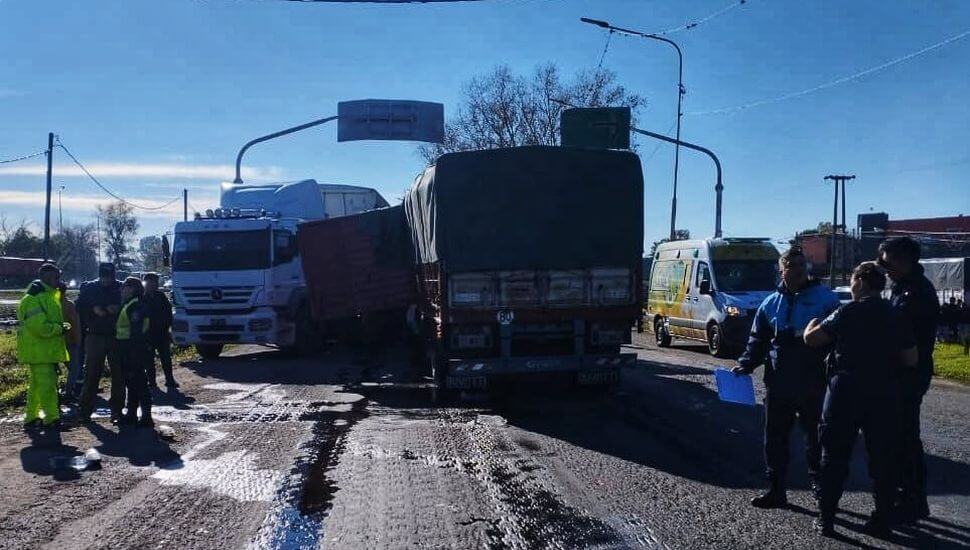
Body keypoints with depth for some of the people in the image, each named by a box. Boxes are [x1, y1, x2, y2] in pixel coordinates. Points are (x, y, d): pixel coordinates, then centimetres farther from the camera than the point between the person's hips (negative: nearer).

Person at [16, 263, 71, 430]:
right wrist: (60, 329, -14)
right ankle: (52, 419, -4)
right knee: (46, 385, -8)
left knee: (37, 385, 16)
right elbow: (41, 327, -26)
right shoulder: (33, 299, -18)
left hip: (48, 350, 10)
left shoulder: (50, 295, 14)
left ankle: (31, 418, 24)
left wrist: (61, 327, 8)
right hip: (38, 351, -10)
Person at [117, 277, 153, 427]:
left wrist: (135, 354, -24)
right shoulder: (128, 306, 18)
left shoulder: (135, 306, -14)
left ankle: (146, 416, -7)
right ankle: (131, 414, 24)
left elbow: (137, 331, -21)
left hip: (134, 348, -11)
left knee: (139, 382, -9)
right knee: (131, 382, 16)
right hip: (127, 349, 11)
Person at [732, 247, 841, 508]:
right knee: (775, 439, 8)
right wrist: (745, 365, 0)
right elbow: (758, 339, 14)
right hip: (778, 384, 4)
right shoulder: (771, 303, 11)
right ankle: (775, 489, 18)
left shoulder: (825, 298, 0)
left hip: (813, 385, -4)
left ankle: (820, 486, 22)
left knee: (816, 438, 8)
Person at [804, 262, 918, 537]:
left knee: (835, 457, 6)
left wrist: (813, 323, 11)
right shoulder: (896, 316, 3)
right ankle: (882, 520, 15)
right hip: (883, 396, 3)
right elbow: (911, 360, 4)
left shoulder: (848, 312, -8)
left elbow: (811, 338, -10)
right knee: (882, 458, 12)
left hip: (845, 393, -3)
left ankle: (826, 519, 8)